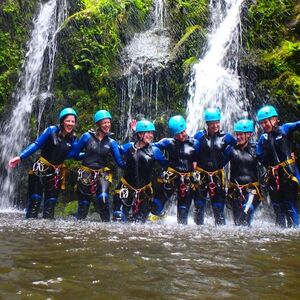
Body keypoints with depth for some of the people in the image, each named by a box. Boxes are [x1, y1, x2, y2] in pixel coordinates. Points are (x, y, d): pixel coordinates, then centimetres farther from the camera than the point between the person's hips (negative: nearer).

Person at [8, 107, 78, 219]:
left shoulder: (73, 138, 1)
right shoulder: (51, 130, -10)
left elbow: (72, 154, -5)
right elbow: (36, 145, -11)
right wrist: (20, 157, -17)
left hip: (56, 173, 4)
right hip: (41, 170, -4)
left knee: (51, 203, 6)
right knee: (35, 201, -7)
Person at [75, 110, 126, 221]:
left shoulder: (111, 142, 0)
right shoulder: (87, 136, -4)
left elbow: (120, 162, -4)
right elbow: (76, 153, 2)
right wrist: (86, 155, -9)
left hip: (103, 174, 1)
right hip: (86, 174, 0)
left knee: (103, 199, -23)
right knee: (83, 204, 8)